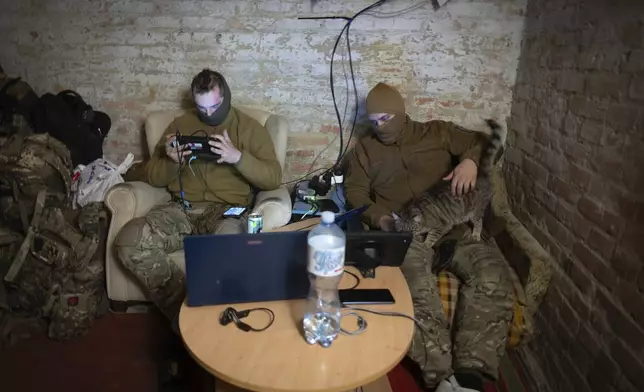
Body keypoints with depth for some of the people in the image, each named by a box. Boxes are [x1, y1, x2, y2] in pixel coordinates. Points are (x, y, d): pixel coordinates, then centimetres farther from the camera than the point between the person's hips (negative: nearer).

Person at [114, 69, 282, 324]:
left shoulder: (250, 128, 10)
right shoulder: (180, 125, 18)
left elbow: (273, 178, -1)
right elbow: (153, 177, 16)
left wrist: (238, 157, -16)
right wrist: (171, 161, -7)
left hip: (227, 210, -3)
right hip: (182, 209, 4)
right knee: (129, 241, -26)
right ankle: (183, 306, -11)